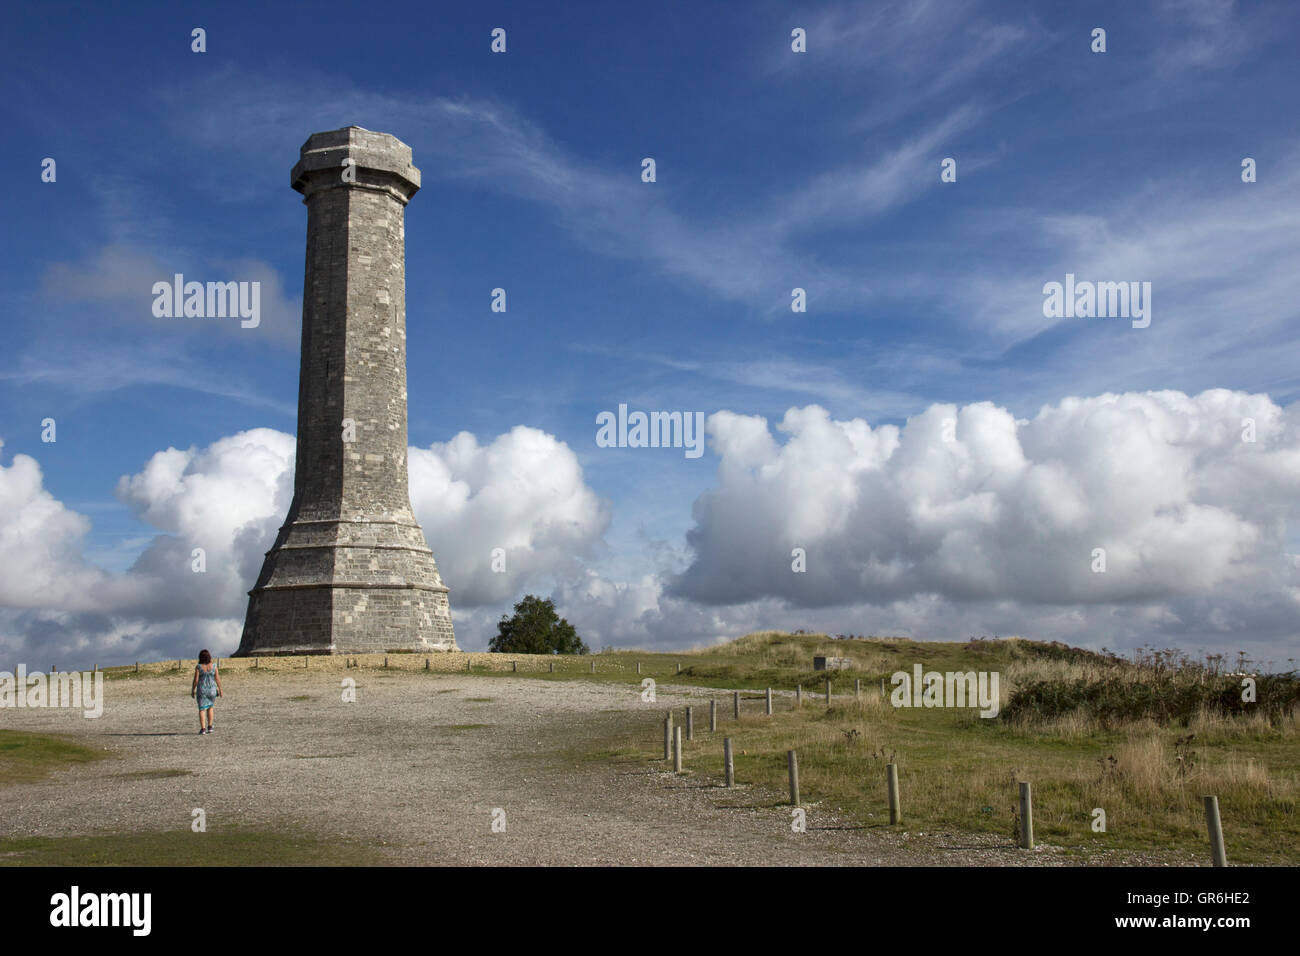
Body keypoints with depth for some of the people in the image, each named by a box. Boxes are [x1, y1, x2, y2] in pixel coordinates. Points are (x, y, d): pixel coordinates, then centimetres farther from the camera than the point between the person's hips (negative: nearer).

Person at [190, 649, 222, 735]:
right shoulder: (213, 665, -5)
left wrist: (193, 690, 2)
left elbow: (196, 680, -10)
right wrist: (220, 689, 6)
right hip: (212, 690, 2)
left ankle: (203, 729, -2)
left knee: (202, 709, 6)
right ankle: (210, 727, 16)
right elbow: (217, 678, -4)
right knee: (210, 708, 20)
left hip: (202, 690, -2)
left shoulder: (198, 667, -9)